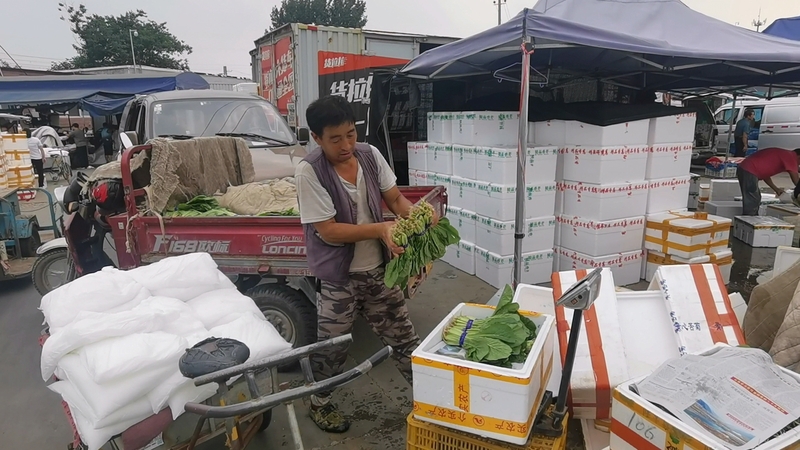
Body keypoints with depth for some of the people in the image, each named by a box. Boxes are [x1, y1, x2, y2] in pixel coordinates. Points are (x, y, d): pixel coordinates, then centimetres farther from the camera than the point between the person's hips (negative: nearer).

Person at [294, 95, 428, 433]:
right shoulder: (309, 172, -19)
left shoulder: (370, 155, -4)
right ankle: (320, 403, 41)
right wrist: (381, 229, -29)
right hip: (339, 277, -4)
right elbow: (328, 231, -21)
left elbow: (394, 198, 1)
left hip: (379, 270, 4)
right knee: (332, 346, 16)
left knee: (404, 338, 16)